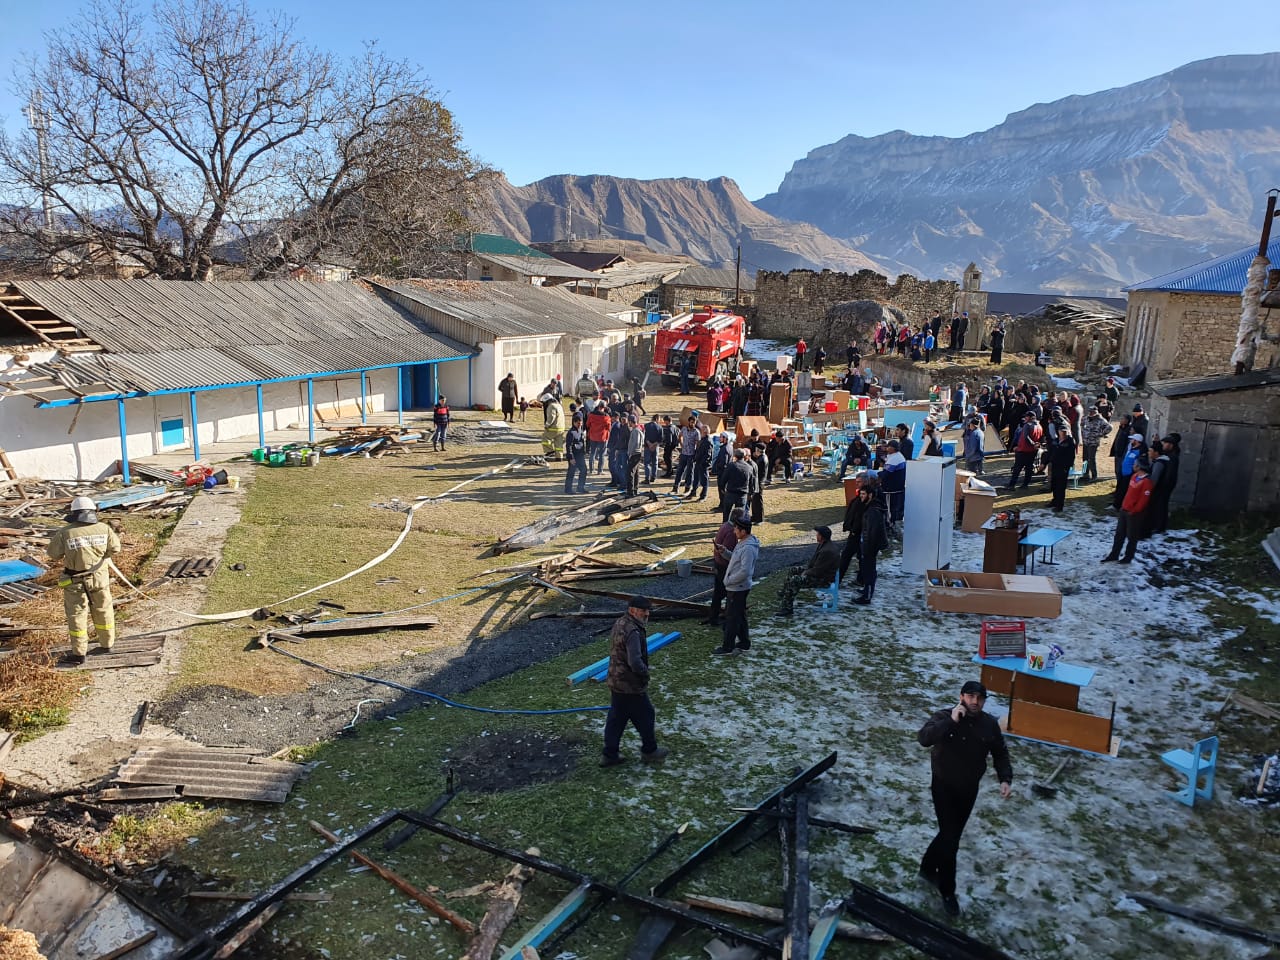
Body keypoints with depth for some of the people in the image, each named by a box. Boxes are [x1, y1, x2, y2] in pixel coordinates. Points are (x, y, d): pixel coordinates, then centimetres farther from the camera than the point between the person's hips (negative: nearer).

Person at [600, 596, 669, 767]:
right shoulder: (632, 632, -28)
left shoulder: (619, 623, 4)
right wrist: (645, 672, -14)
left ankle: (610, 755, 25)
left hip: (615, 682, 9)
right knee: (645, 716, 11)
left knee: (616, 718, 17)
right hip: (631, 687, -9)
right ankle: (649, 751, 29)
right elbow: (635, 662, -35)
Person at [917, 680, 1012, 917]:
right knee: (950, 839, -4)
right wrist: (951, 721, -40)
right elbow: (924, 738, -37)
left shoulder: (990, 724, -6)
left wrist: (1005, 779, -9)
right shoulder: (944, 717, -21)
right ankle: (947, 892, 14)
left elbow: (1000, 754, 6)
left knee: (951, 834, 17)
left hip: (969, 789, 5)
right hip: (944, 787, -5)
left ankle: (928, 868, 40)